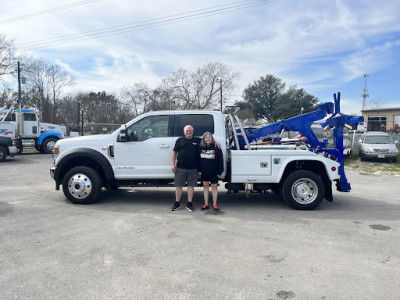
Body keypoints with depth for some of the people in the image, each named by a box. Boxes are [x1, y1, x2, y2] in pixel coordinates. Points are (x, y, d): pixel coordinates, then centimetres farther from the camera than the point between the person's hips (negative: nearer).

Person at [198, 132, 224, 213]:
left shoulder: (216, 148, -4)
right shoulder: (201, 148, 4)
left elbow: (220, 160, -4)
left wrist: (219, 172, -8)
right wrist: (199, 170, 2)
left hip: (214, 172, -3)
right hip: (204, 172, 3)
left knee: (214, 187, 4)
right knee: (205, 187, 9)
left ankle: (214, 205, 13)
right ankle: (206, 204, 17)